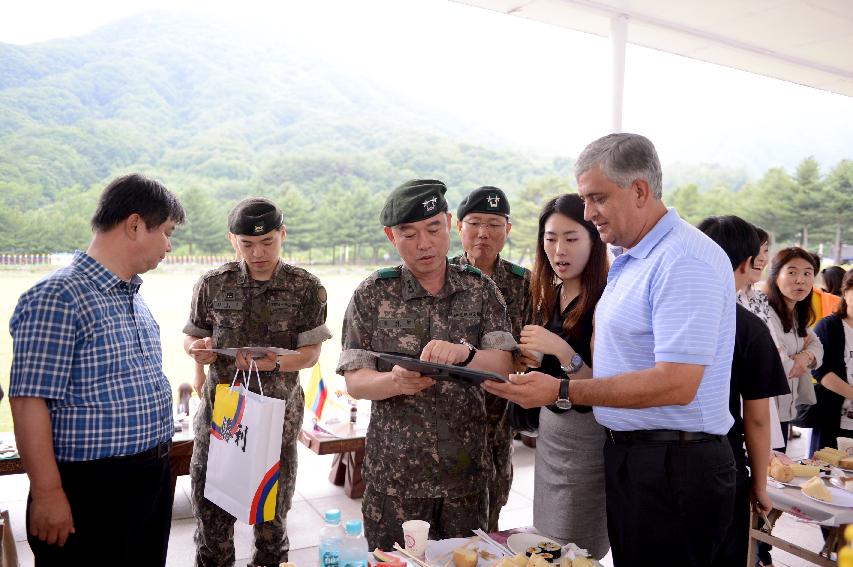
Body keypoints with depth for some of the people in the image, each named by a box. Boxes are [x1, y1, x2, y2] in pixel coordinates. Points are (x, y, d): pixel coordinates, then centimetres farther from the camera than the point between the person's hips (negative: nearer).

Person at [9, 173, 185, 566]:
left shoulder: (134, 298, 12)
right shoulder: (57, 297, -16)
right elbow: (29, 401, -19)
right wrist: (47, 493, -19)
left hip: (153, 481, 8)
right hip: (90, 489, -8)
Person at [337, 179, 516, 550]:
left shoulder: (480, 289, 0)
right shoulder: (372, 294, -4)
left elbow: (504, 367, -7)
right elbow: (354, 381, -6)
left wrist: (463, 353, -27)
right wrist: (396, 381, -27)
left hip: (467, 468, 2)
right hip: (394, 471, -1)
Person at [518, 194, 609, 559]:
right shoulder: (548, 297, 5)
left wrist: (562, 351, -32)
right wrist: (530, 360, -4)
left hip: (586, 439, -7)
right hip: (548, 432, 7)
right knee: (546, 550, 20)